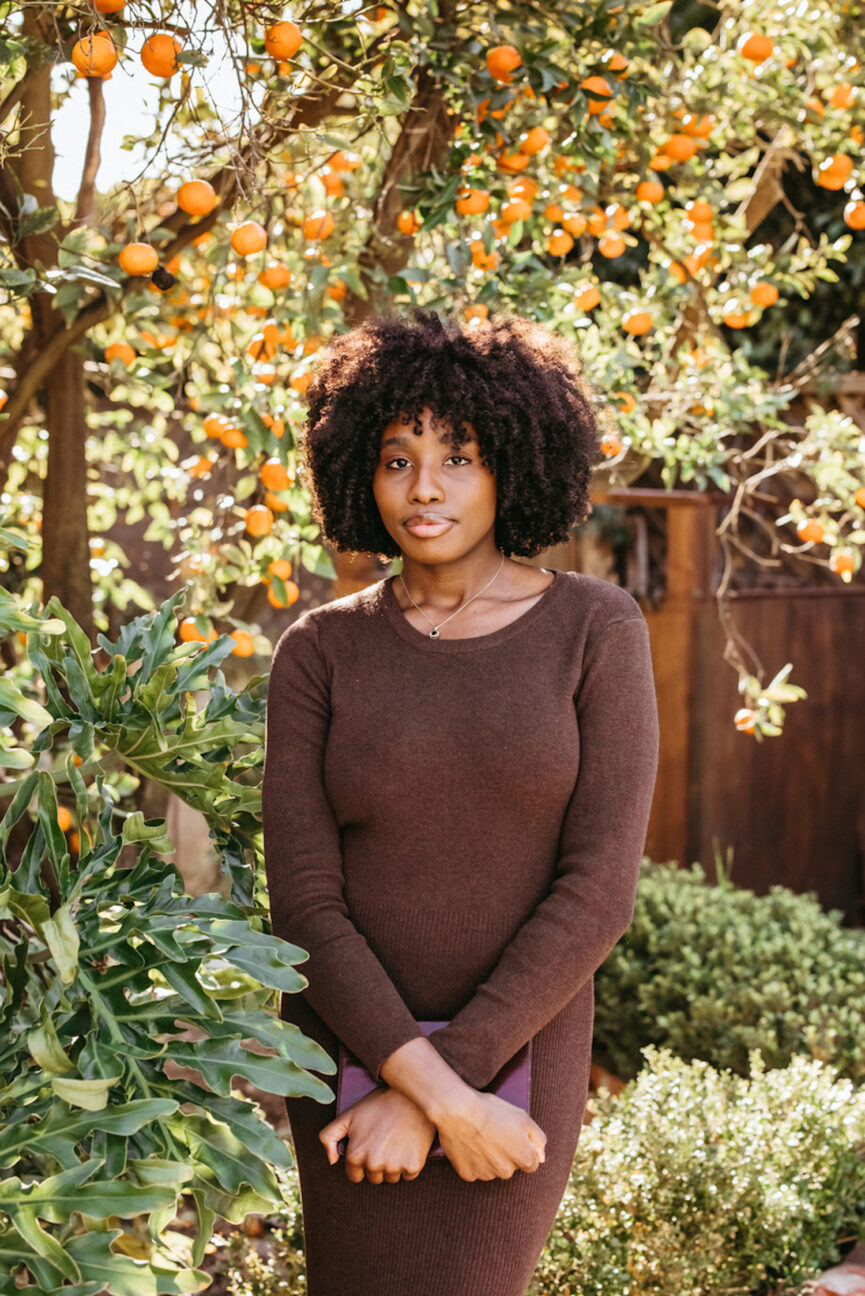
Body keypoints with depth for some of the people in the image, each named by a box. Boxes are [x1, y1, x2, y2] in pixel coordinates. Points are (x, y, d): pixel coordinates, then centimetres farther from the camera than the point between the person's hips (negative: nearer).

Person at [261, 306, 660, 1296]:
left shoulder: (597, 631, -7)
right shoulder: (318, 653, -3)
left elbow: (597, 890, -12)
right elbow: (303, 901, -9)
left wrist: (431, 1086, -17)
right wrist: (447, 1100, -19)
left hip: (514, 1056, -1)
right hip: (351, 1054, 2)